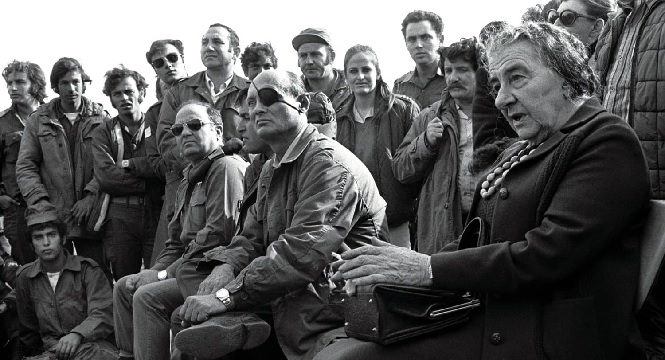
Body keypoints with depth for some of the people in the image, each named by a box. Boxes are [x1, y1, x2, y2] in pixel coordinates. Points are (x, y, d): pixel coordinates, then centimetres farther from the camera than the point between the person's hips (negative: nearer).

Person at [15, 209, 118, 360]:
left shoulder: (87, 269, 2)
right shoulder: (25, 277, 13)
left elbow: (103, 314, -9)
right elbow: (28, 330, 24)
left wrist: (77, 334, -25)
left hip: (93, 346, -3)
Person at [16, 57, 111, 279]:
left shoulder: (101, 119, 6)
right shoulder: (38, 120, 10)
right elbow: (25, 166, 6)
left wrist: (91, 196, -13)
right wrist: (39, 202, -7)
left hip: (91, 216, -1)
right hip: (51, 217, 1)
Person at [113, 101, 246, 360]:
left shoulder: (226, 168, -12)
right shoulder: (188, 181, 21)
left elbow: (218, 233, -22)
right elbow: (176, 243, 22)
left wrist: (170, 272, -15)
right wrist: (154, 272, 4)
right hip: (191, 271, 10)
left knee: (147, 297, -23)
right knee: (124, 287, 10)